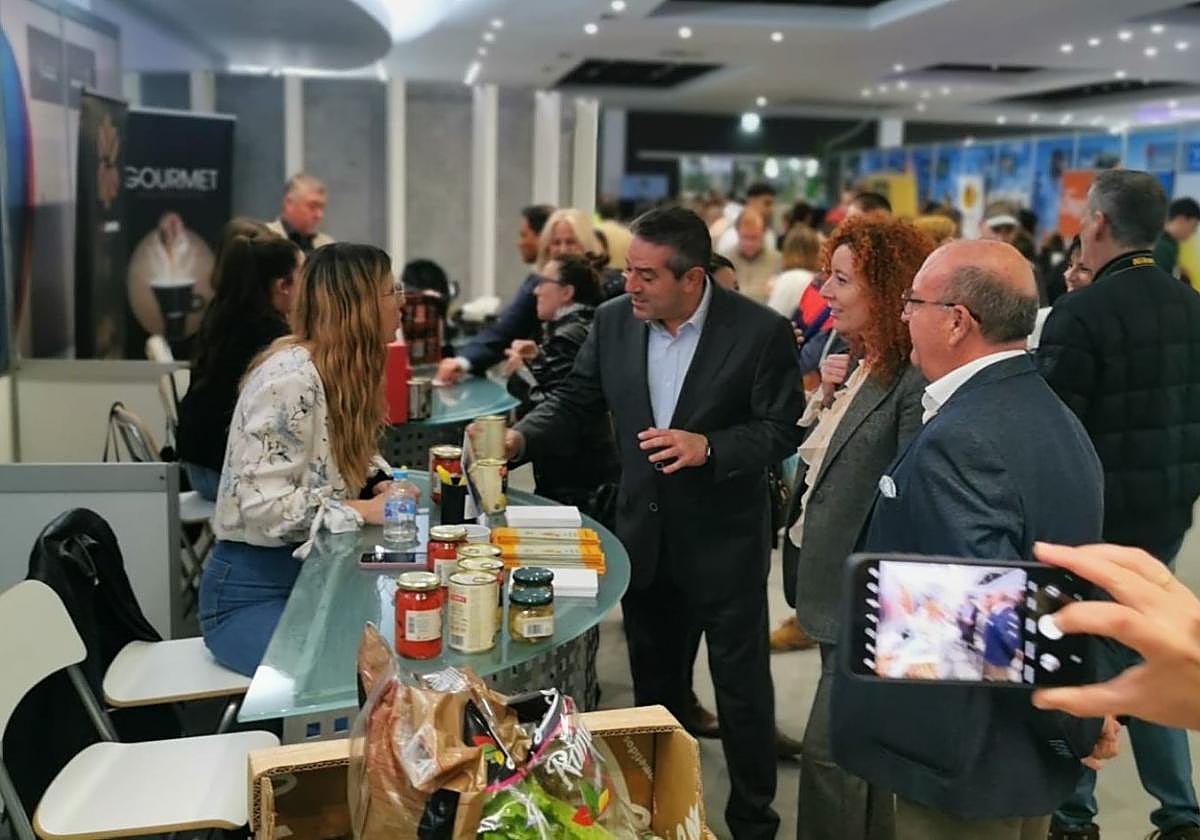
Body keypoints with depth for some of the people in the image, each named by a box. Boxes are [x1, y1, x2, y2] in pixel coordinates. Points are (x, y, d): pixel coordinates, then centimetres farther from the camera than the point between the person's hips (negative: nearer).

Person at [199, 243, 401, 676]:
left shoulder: (345, 370, 5)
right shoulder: (290, 378, -23)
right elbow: (264, 504, -27)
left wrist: (381, 482, -3)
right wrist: (365, 510, -23)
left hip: (314, 572, 8)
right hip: (251, 591, -8)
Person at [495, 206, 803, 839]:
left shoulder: (760, 331, -17)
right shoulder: (614, 321, -4)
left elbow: (782, 429, -14)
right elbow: (574, 403, 1)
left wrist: (708, 447, -29)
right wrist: (520, 438, -16)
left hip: (724, 543, -4)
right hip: (644, 538, 5)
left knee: (742, 688, 10)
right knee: (653, 687, 20)